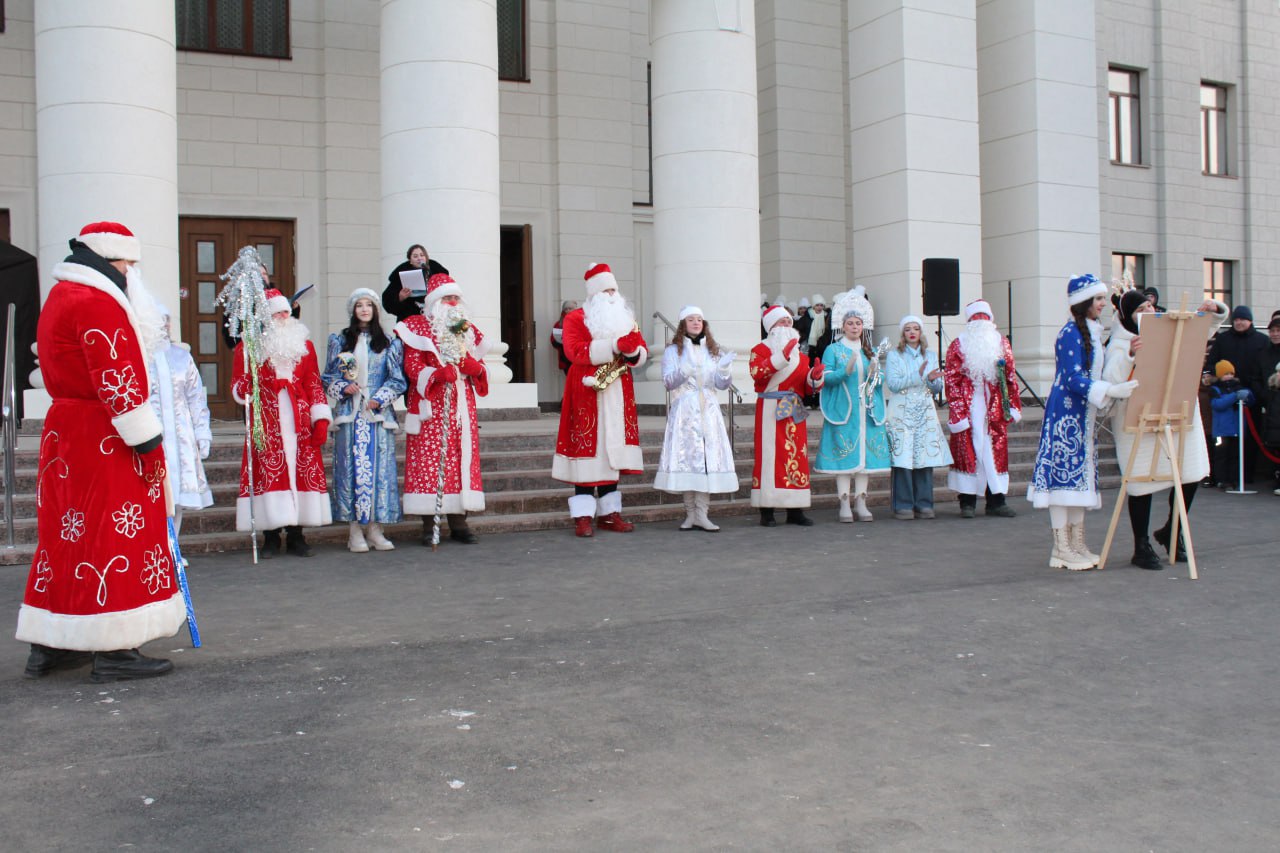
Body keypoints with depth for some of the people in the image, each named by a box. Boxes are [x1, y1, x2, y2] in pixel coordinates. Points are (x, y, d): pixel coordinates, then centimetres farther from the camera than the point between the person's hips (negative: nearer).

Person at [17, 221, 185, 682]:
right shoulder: (98, 303, -15)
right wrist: (149, 444, -18)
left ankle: (49, 644, 19)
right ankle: (113, 650, -2)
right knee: (114, 536, -5)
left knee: (67, 535, 13)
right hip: (106, 438, -10)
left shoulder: (59, 298, 18)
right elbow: (118, 381, -20)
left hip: (65, 429, 10)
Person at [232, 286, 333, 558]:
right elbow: (238, 391, 5)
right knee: (268, 473, -7)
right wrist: (252, 379, -18)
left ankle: (296, 536, 7)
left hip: (299, 424, 3)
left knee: (302, 472, -1)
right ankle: (271, 538, 3)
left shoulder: (303, 345, 15)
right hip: (265, 426, -2)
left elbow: (314, 385, 13)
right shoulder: (248, 347, 6)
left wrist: (320, 419, 4)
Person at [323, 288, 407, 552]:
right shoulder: (339, 341, 11)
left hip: (378, 413, 1)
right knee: (352, 466, -4)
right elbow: (327, 377, 11)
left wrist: (379, 398, -8)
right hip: (350, 412, 0)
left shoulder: (389, 343, 10)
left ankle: (374, 528, 4)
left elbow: (398, 379, 5)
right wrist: (343, 387, -8)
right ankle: (355, 530, -1)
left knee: (379, 466, -2)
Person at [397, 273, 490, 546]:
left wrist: (473, 366, -6)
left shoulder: (468, 329, 19)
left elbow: (481, 367, 17)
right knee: (429, 460, -8)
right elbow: (412, 367, -4)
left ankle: (458, 522, 7)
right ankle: (430, 525, -5)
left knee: (461, 458, 2)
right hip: (431, 406, -4)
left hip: (462, 404, 5)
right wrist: (438, 373, -20)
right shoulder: (417, 327, 5)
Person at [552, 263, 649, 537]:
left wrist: (633, 351, -15)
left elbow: (643, 354, 10)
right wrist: (614, 346, -21)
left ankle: (609, 514, 10)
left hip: (618, 395, 5)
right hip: (588, 394, -5)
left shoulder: (625, 318, 16)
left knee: (613, 452, 5)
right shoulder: (575, 318, 1)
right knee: (587, 452, -7)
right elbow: (574, 351, -16)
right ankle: (583, 517, -5)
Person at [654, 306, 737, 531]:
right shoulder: (673, 351, 6)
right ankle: (690, 514, 1)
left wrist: (724, 372, -10)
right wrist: (685, 371, -21)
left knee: (708, 458, -6)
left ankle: (701, 514, -4)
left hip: (709, 411, 3)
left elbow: (722, 385, 12)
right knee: (686, 457, -7)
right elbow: (667, 382, -4)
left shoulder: (713, 350, 16)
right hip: (684, 410, -3)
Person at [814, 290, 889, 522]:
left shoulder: (870, 352, 17)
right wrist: (846, 371, -21)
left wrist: (875, 374, -7)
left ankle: (861, 503, 9)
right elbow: (825, 377, -6)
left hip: (866, 411, 4)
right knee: (844, 454, -6)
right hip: (843, 410, -4)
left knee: (864, 453, 3)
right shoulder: (833, 350, 5)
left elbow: (881, 380, 15)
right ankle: (844, 504, -2)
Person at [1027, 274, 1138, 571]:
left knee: (1081, 474, 10)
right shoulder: (1070, 333, -13)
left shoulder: (1093, 332, 15)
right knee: (1064, 471, -7)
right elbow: (1074, 379, -21)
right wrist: (1111, 391, -29)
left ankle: (1076, 545, 16)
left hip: (1084, 415, 10)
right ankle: (1062, 549, -4)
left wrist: (1120, 388, 13)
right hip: (1066, 413, -10)